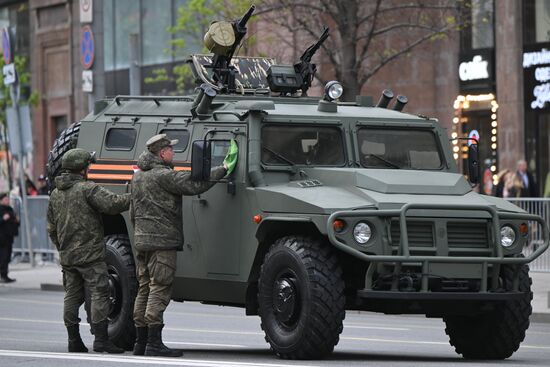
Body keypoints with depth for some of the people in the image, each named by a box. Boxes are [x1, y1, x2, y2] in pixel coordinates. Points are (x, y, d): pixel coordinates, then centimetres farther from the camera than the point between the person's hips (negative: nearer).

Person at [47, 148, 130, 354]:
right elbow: (112, 204, -21)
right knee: (99, 294, -7)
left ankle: (74, 341, 12)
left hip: (67, 256, 7)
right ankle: (101, 340, -14)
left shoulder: (56, 194, 14)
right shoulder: (87, 189, -10)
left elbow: (52, 228, 20)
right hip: (89, 254, -7)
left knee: (72, 296, 12)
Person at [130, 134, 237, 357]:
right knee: (159, 290, -8)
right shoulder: (163, 176, -13)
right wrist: (224, 169, -14)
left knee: (144, 290, 11)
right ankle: (154, 344, -12)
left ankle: (140, 343, 12)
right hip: (162, 241, -9)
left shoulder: (138, 176, 15)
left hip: (141, 239, 9)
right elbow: (195, 185, -20)